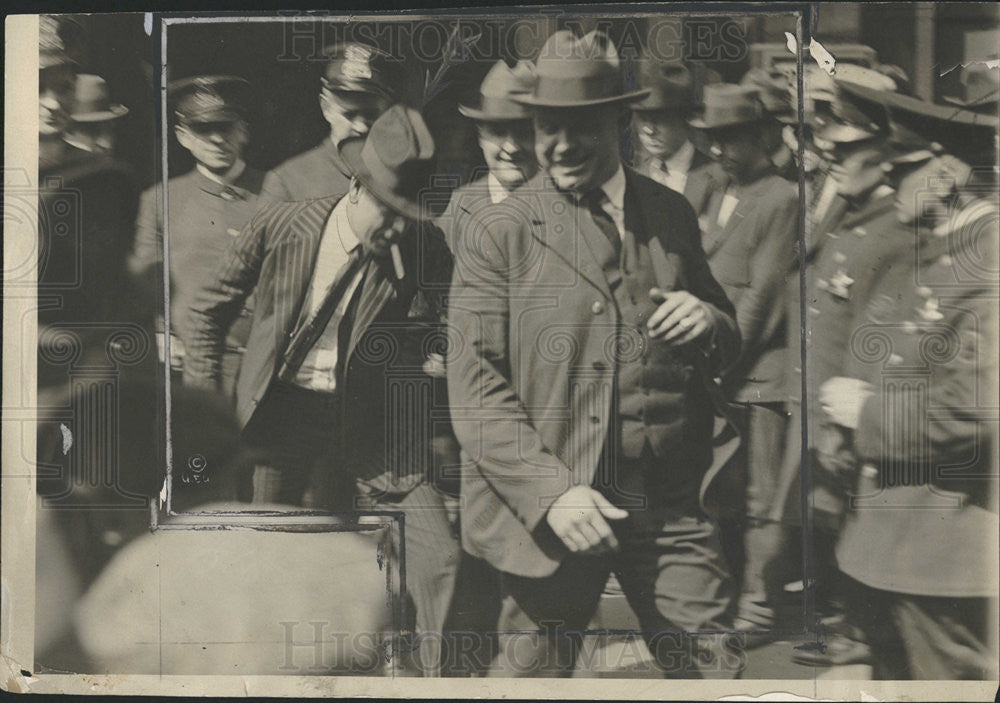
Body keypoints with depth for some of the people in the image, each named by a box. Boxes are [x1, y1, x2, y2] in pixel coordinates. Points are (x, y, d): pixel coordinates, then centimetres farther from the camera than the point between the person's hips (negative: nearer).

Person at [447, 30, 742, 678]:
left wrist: (709, 323, -5)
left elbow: (727, 349, 20)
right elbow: (474, 389, -8)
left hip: (674, 507, 3)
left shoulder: (673, 215, 10)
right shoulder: (496, 234, -2)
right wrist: (549, 494, -19)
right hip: (550, 508, -3)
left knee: (723, 672, 3)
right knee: (532, 672, 8)